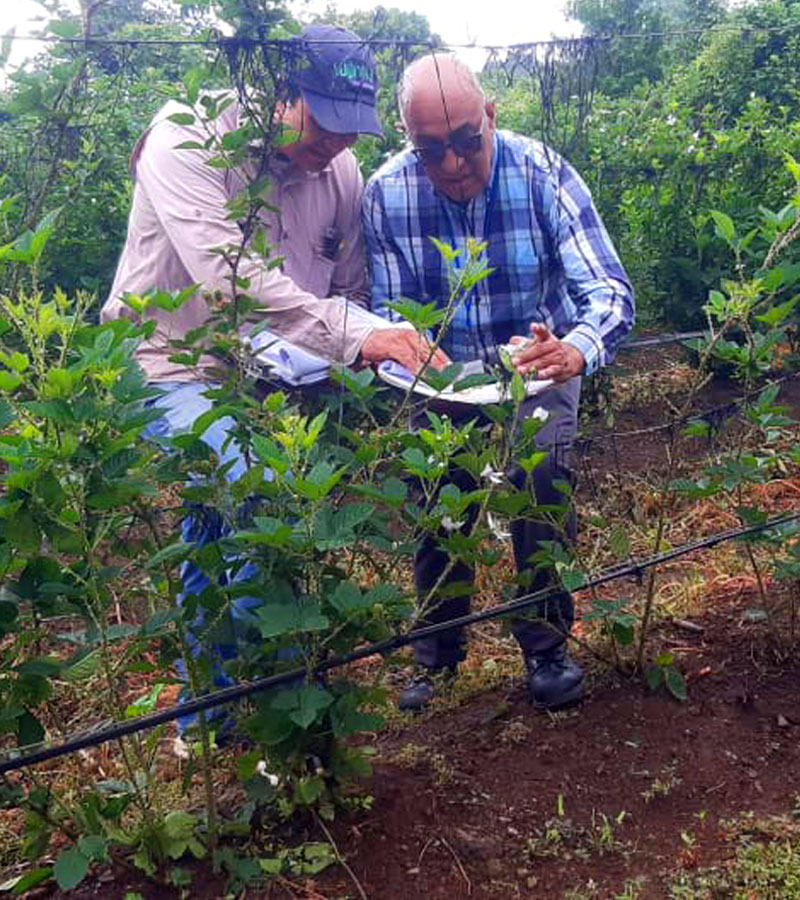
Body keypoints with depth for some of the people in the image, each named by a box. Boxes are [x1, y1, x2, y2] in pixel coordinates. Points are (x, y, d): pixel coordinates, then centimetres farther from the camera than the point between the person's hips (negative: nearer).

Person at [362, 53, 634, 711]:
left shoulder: (543, 174, -23)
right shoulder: (385, 193, -17)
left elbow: (610, 291, -29)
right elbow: (388, 311, -12)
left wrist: (575, 350, -51)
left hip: (539, 364, -1)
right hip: (445, 376, 2)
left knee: (540, 489, -19)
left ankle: (546, 645, 7)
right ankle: (437, 652, 18)